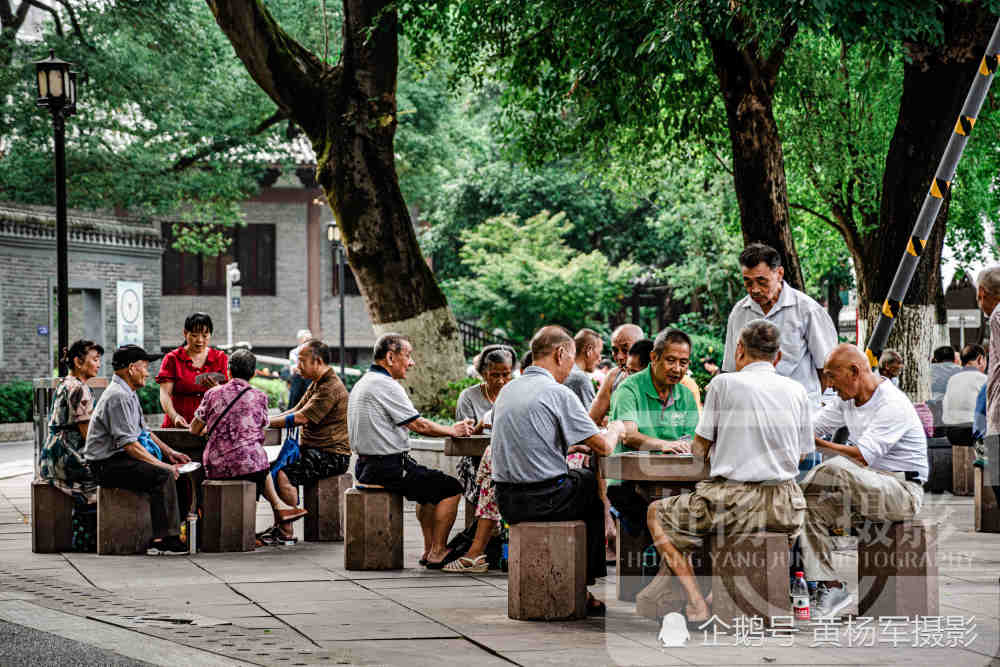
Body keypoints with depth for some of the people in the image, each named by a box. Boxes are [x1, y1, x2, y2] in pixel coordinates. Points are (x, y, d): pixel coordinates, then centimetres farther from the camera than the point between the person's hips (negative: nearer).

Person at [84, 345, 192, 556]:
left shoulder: (129, 394, 16)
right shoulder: (117, 397, -19)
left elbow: (143, 432, 25)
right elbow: (129, 444, -24)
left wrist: (169, 452, 14)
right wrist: (163, 465, -21)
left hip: (122, 459, 11)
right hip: (107, 465, -11)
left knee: (173, 470, 2)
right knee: (163, 475, -27)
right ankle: (162, 540, -27)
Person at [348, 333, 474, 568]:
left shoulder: (362, 383, 15)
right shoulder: (386, 385, -17)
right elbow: (419, 425, -14)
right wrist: (453, 430, 1)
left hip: (366, 466, 11)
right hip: (388, 468, -11)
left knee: (430, 486, 28)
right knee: (451, 488, -2)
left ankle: (429, 549, 25)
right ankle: (437, 553, 3)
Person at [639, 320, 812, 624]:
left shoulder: (724, 383, -1)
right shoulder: (797, 391, 8)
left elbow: (699, 448, 5)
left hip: (734, 503, -4)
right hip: (784, 508, 4)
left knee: (657, 514, 18)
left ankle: (695, 600, 2)